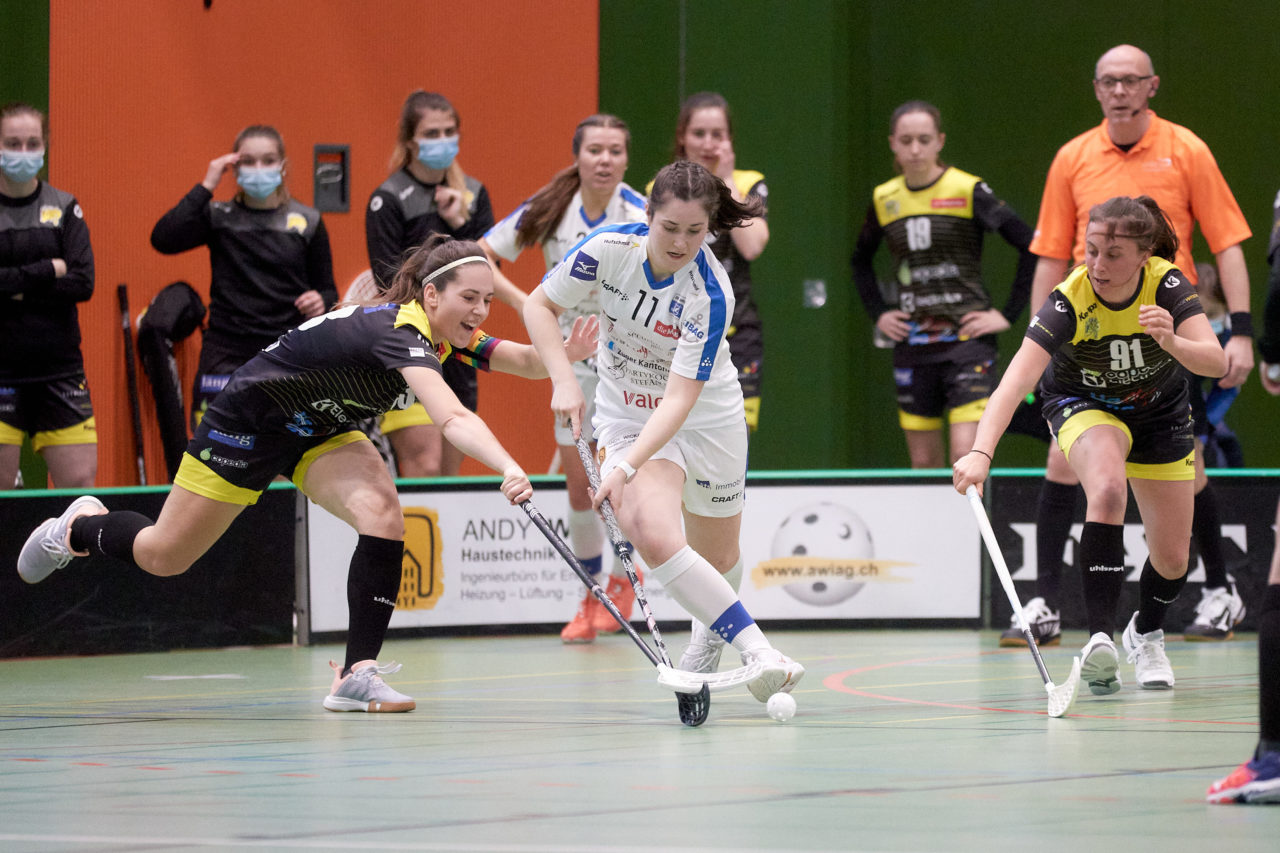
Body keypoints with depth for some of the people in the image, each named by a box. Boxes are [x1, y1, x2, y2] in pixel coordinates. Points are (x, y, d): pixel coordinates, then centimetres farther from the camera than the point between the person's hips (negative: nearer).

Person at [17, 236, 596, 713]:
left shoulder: (454, 335, -14)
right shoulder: (398, 333, -39)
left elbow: (527, 360, -14)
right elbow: (453, 420, -53)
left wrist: (558, 355, -37)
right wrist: (508, 469, -67)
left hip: (321, 430, 7)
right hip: (248, 423, -7)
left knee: (383, 514, -23)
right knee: (164, 556, 9)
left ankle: (357, 673, -19)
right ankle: (82, 528, 43)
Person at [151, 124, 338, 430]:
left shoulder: (307, 222, 6)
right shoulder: (218, 218, 4)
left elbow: (327, 289, 12)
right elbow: (163, 239, -13)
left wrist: (321, 302, -12)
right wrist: (206, 187, -11)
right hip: (227, 357, -1)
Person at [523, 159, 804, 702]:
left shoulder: (710, 296, -28)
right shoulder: (609, 249, -21)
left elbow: (680, 398, -31)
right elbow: (540, 306, -7)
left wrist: (626, 467, -42)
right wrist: (564, 381, -21)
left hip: (706, 419, -1)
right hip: (627, 415, 1)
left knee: (718, 560, 12)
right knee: (655, 540, -25)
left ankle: (708, 639, 46)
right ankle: (757, 651, -23)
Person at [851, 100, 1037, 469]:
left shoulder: (968, 191, -7)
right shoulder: (884, 199, 8)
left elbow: (1031, 246, -7)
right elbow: (861, 259, 27)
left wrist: (1008, 314, -8)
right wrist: (878, 313, 14)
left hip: (967, 339, -5)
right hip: (912, 345, 5)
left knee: (967, 457, -16)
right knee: (923, 464, 7)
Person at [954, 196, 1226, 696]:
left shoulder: (1167, 285, -28)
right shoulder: (1070, 302, -34)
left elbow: (1216, 362, -35)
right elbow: (1017, 379, -44)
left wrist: (1173, 343, -56)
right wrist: (980, 453, -59)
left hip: (1160, 408, 3)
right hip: (1083, 404, -3)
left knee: (1172, 559, 5)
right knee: (1107, 489, -36)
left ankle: (1146, 634, 39)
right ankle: (1101, 639, -38)